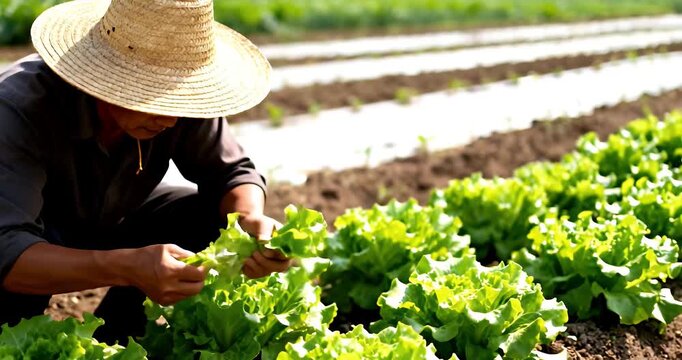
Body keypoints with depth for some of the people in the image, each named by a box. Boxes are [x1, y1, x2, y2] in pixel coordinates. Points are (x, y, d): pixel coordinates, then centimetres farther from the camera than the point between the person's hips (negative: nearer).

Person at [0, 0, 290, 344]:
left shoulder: (184, 99, -25)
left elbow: (229, 171, -12)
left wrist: (250, 220, -36)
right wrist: (127, 267, -60)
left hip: (112, 221, 4)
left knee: (216, 218, -17)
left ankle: (110, 340, 3)